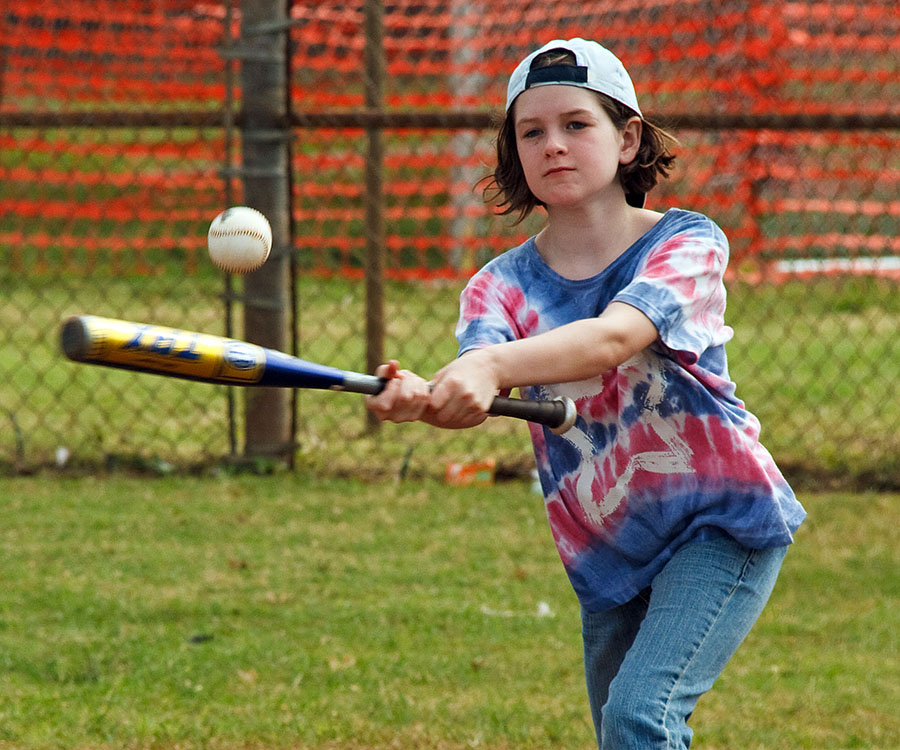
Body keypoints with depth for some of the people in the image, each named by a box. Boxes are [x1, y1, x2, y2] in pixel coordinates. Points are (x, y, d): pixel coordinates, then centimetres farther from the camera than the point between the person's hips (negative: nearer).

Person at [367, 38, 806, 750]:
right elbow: (486, 375, -22)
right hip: (608, 556, 5)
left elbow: (613, 338, -31)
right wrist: (426, 397, -48)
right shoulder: (502, 283, 1)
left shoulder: (686, 243, -10)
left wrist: (493, 366, -50)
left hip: (723, 522, -5)